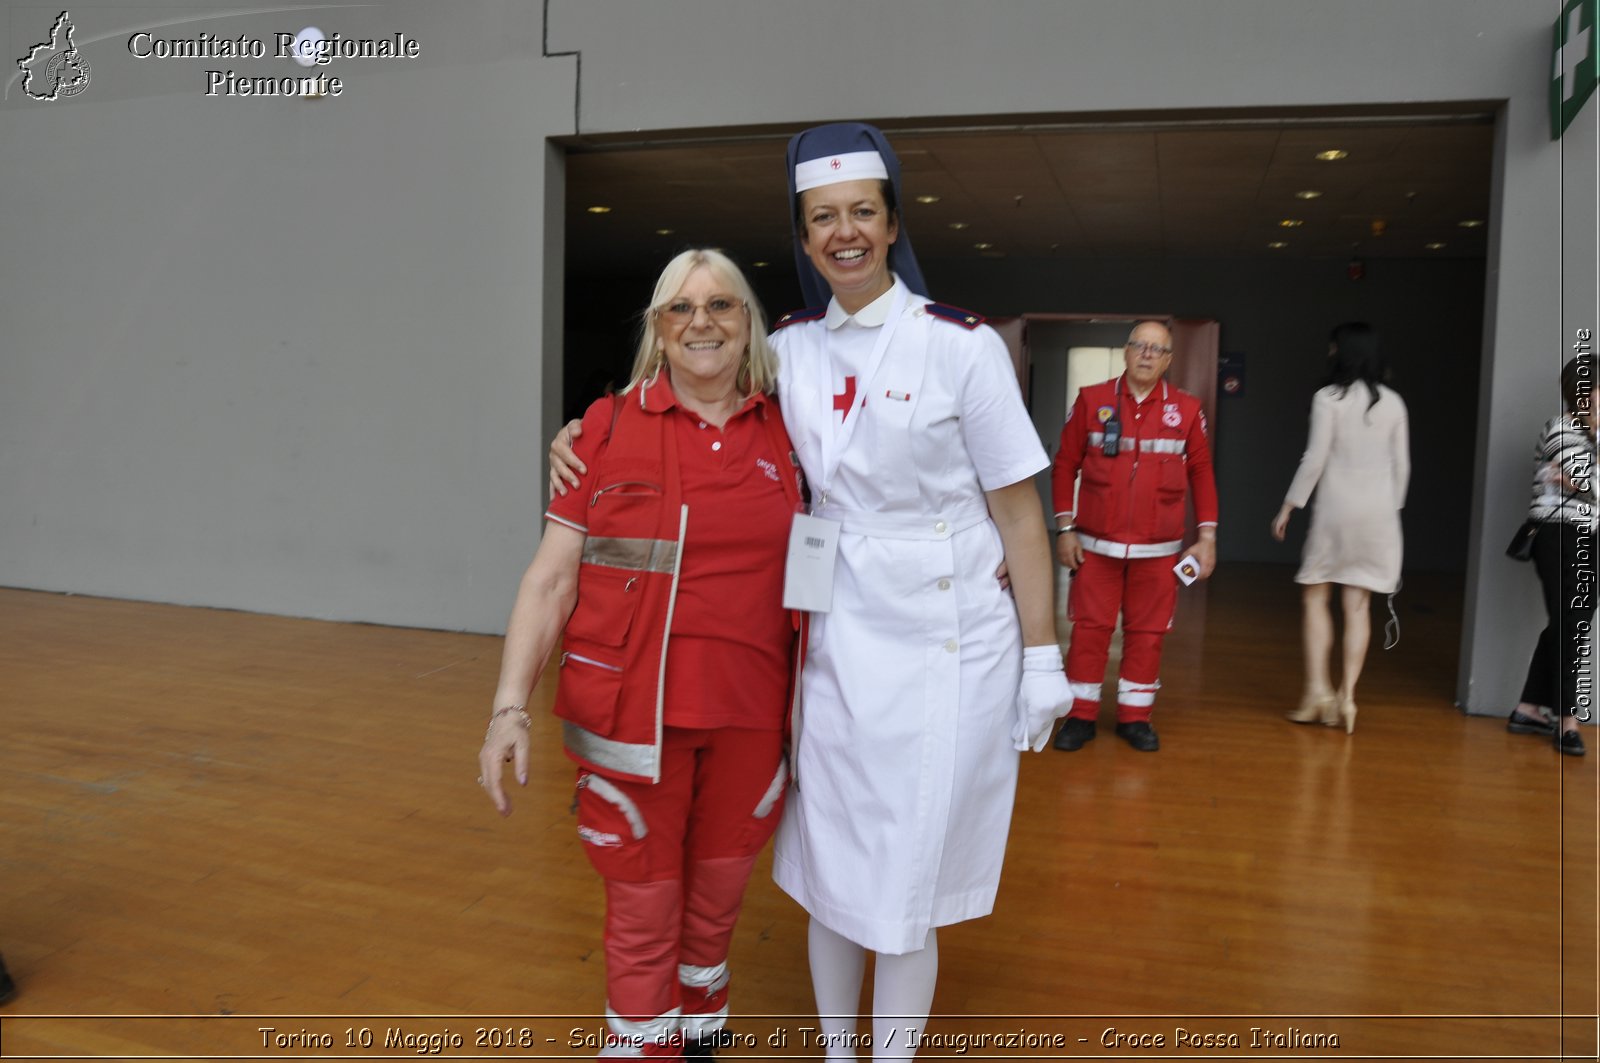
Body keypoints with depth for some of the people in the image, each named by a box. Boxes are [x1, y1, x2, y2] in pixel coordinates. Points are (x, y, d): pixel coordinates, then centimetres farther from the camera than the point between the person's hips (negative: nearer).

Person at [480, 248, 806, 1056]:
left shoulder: (785, 435, 3)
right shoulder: (608, 428, -5)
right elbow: (550, 580, -6)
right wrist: (510, 707, -13)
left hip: (749, 714, 3)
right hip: (632, 711, -3)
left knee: (717, 897, 20)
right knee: (643, 911, 10)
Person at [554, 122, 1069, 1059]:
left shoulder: (962, 344, -8)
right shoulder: (791, 348, 4)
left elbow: (1018, 508, -6)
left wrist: (1042, 658, -5)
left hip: (948, 647, -4)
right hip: (837, 640, 4)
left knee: (905, 888, 6)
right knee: (831, 874, 15)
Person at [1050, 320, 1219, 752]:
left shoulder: (1187, 409, 1)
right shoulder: (1091, 400, -1)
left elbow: (1201, 474, 4)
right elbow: (1064, 466, 1)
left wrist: (1207, 535, 0)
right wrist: (1064, 528, -4)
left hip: (1158, 550, 1)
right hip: (1096, 545, -1)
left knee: (1147, 633, 7)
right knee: (1090, 628, 4)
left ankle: (1135, 716, 21)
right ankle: (1081, 715, 16)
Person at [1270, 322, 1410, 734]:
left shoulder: (1329, 398, -7)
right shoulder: (1392, 402, 6)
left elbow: (1315, 459, -11)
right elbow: (1402, 464, 9)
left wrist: (1289, 505, -4)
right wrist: (1392, 507, 19)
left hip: (1337, 507, -4)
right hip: (1379, 509, 4)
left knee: (1315, 596, 7)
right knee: (1357, 604, 6)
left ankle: (1317, 689, 0)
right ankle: (1346, 696, 5)